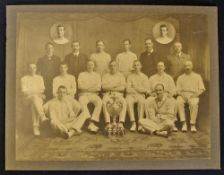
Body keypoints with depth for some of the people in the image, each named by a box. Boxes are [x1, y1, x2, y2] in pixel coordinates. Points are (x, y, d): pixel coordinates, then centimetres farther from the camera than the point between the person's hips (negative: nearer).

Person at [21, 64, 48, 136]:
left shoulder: (40, 78, 18)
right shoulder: (24, 79, 9)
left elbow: (42, 90, 12)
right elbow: (24, 92, -1)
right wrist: (37, 93, -13)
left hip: (39, 98, 2)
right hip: (28, 98, -2)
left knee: (34, 105, -34)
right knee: (35, 98, -38)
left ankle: (36, 127, -37)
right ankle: (42, 116, -49)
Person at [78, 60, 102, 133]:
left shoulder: (97, 75, 18)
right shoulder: (81, 74, 16)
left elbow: (98, 88, 4)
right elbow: (80, 86, 0)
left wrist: (87, 88, -4)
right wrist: (93, 87, -2)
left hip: (94, 95, 1)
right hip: (84, 94, -1)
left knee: (99, 102, -33)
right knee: (82, 102, -36)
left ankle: (92, 123, -37)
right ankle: (91, 123, -39)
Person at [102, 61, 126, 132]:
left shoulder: (121, 75, 16)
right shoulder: (105, 76, 16)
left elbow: (122, 87, 1)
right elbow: (104, 87, -1)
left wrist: (110, 87, -5)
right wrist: (116, 85, -4)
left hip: (118, 94, 1)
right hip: (108, 94, 0)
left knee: (124, 102, -34)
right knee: (104, 102, -36)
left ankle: (121, 123, -41)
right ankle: (108, 123, -42)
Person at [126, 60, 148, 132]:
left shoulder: (144, 77, 12)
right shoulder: (130, 76, 11)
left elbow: (145, 89, 1)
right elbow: (128, 89, 0)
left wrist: (135, 87, -4)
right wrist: (139, 90, -2)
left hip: (140, 95, 0)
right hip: (131, 94, 0)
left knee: (141, 101, -36)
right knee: (128, 101, -35)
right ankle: (133, 122, -34)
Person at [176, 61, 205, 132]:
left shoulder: (197, 76, 14)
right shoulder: (180, 77, 17)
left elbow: (202, 89, 10)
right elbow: (178, 90, 11)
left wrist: (196, 94, -10)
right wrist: (182, 94, -11)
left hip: (193, 95, -1)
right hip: (183, 95, 1)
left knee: (194, 104, -37)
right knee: (179, 102, -34)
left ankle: (193, 124, -30)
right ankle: (184, 123, -34)